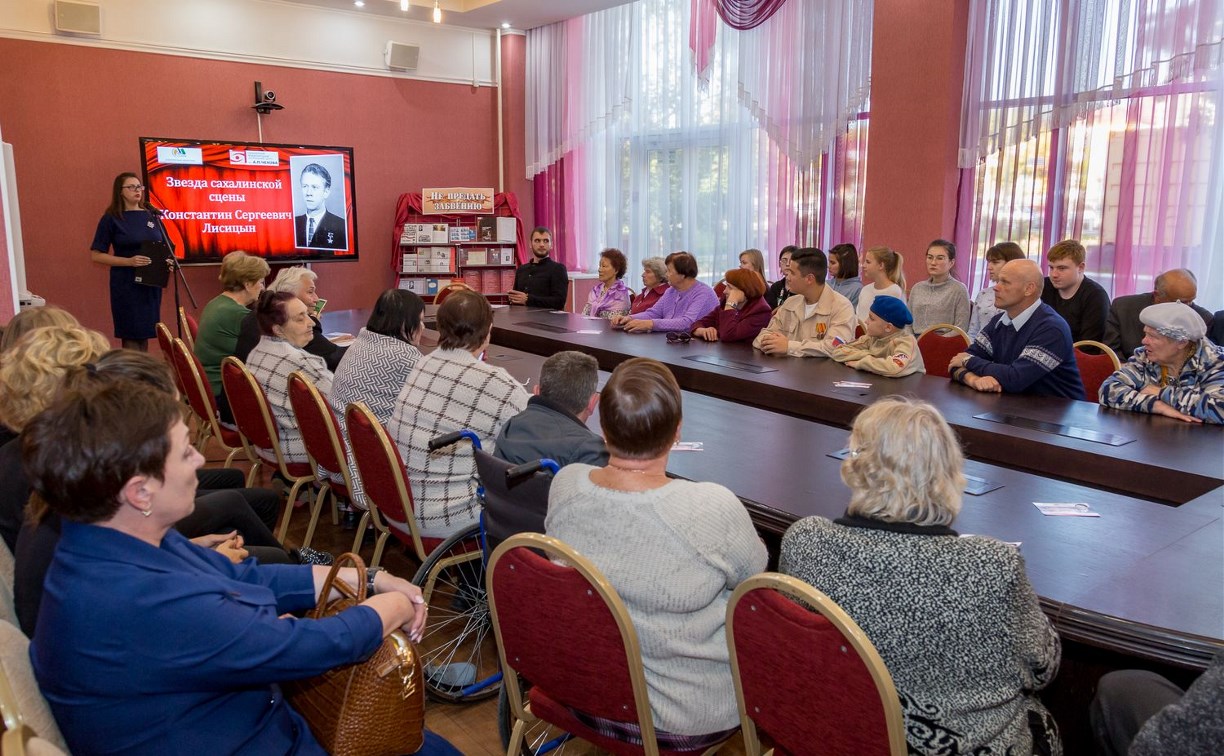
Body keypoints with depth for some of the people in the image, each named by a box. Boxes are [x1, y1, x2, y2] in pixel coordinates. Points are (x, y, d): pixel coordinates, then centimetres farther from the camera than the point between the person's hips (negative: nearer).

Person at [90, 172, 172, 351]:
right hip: (126, 284, -4)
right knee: (131, 334, -3)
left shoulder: (152, 215, 9)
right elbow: (96, 255, -6)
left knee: (146, 332, 9)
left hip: (151, 282, 4)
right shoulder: (111, 219, -4)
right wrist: (129, 261, -19)